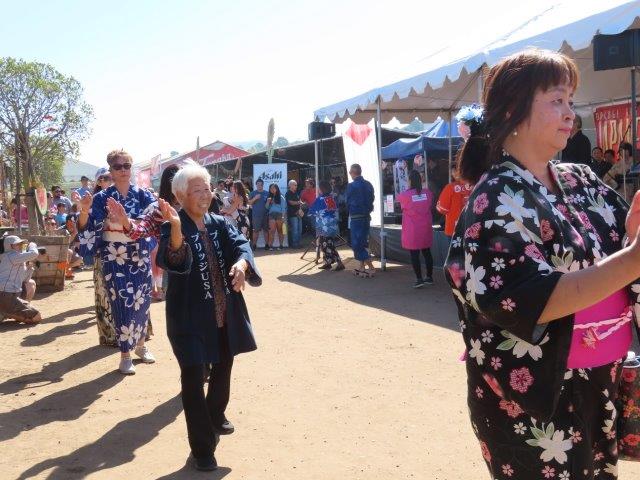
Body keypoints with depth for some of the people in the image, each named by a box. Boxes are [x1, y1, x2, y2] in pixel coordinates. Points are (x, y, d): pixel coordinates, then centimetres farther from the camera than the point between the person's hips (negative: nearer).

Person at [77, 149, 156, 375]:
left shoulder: (143, 195, 2)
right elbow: (85, 226, -8)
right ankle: (125, 355, 8)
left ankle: (140, 344, 32)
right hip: (114, 258, -2)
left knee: (141, 302, 11)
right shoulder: (102, 198, -2)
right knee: (123, 304, -3)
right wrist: (84, 211, -29)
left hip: (140, 256, 2)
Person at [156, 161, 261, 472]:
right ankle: (202, 447, 6)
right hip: (190, 317, -6)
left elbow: (240, 244, -12)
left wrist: (242, 263, -35)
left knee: (223, 367, 22)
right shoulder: (172, 227, -12)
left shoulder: (219, 224, 4)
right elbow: (172, 262, -31)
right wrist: (176, 228, -49)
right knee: (193, 378, -5)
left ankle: (216, 416, 48)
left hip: (225, 313, 6)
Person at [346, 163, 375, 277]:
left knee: (357, 244, -1)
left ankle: (371, 268, -7)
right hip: (367, 216, 7)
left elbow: (348, 203, -6)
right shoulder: (369, 185, 5)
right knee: (363, 242, 17)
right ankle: (362, 267, 21)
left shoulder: (351, 186, -14)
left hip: (356, 217, -7)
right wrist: (366, 210, 14)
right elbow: (371, 200, 8)